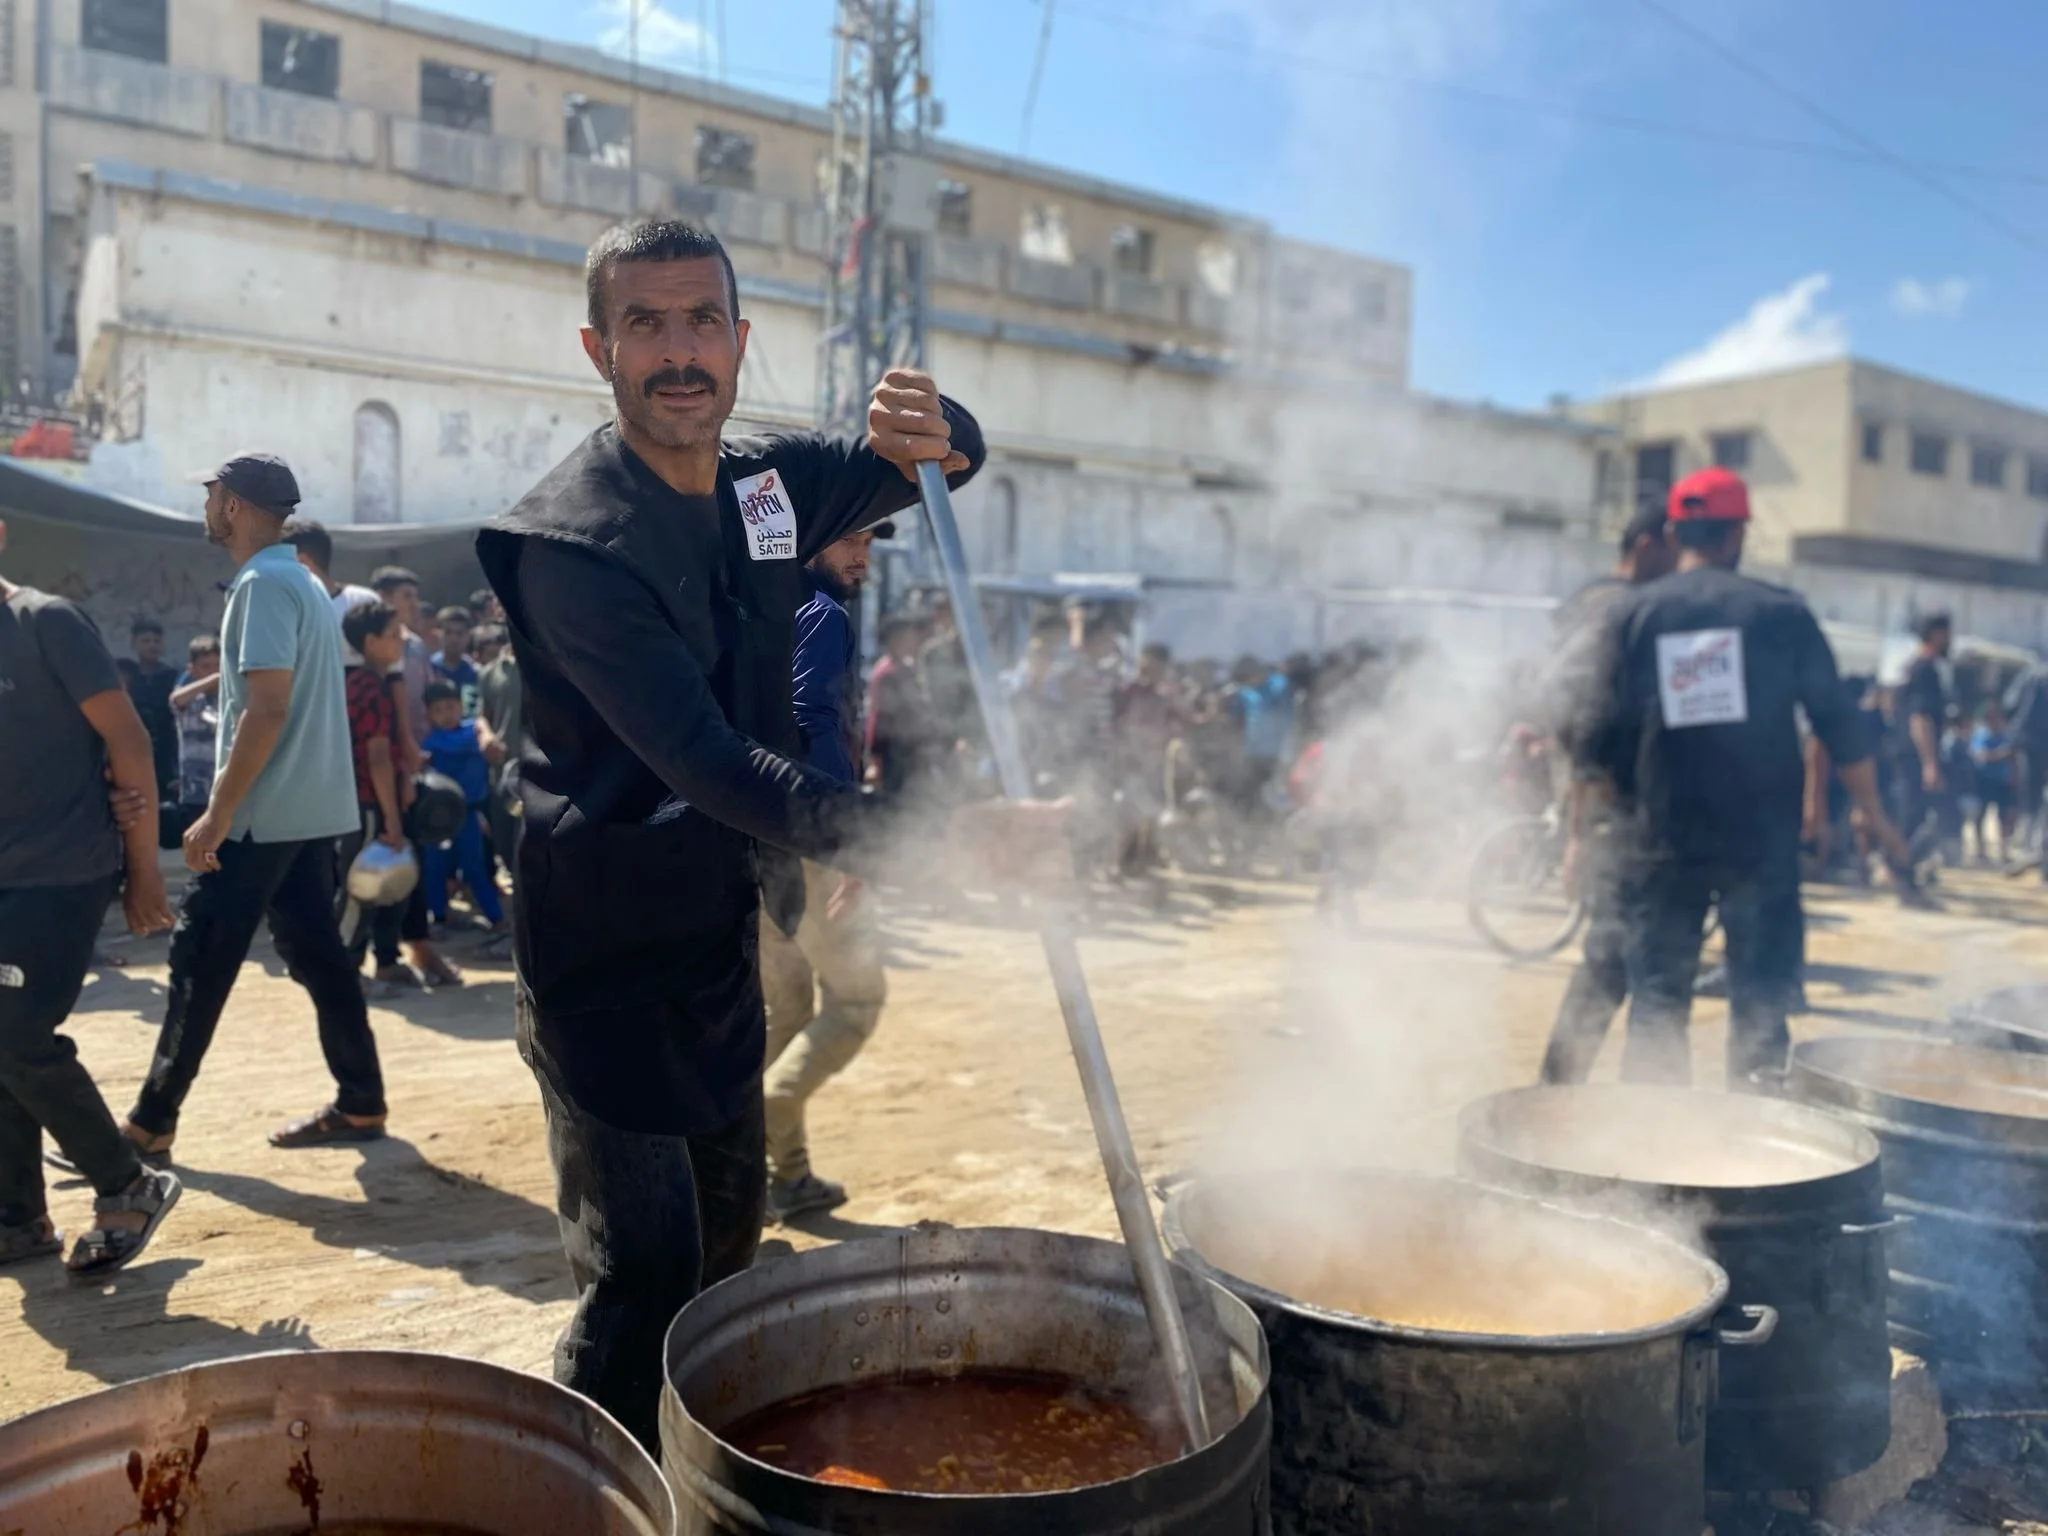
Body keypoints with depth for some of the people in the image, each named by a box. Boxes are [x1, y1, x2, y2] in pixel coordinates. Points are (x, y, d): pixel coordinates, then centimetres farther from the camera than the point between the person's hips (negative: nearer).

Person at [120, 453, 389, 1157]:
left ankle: (151, 1122, 8)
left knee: (200, 960, -1)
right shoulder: (305, 583, 16)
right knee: (317, 954, 11)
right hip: (313, 808, 9)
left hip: (263, 814, -9)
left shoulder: (262, 585, -14)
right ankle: (360, 1102, 14)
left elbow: (268, 710, -22)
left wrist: (218, 812, -21)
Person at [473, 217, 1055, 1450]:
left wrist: (931, 430, -15)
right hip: (606, 950, -7)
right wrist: (927, 837, -40)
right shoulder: (573, 543, -22)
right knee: (643, 1269, -10)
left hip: (722, 933, 8)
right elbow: (716, 768, -31)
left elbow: (946, 464, 11)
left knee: (730, 1224, 20)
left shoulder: (769, 484, 0)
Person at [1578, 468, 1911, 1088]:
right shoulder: (1782, 612, -1)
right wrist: (1876, 819, 11)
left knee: (1656, 1006, 8)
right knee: (1761, 1004, 8)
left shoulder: (1637, 614, 0)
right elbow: (1839, 725, 0)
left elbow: (1603, 739, -1)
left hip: (1663, 844, 1)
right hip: (1763, 843, 0)